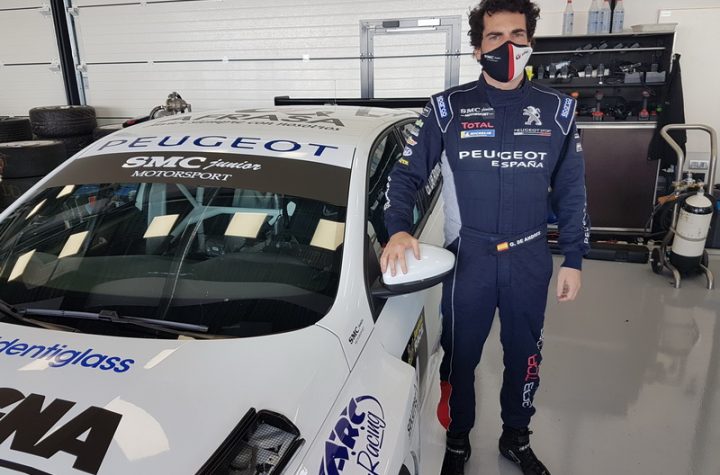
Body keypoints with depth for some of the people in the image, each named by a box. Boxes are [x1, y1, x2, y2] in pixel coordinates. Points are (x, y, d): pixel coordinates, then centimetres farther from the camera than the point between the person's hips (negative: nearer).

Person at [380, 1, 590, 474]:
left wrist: (574, 260, 4)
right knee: (460, 355, 11)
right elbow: (407, 174, -3)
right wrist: (399, 230, -21)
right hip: (468, 257, -2)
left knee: (525, 355, 17)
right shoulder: (447, 108, -5)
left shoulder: (557, 109, 3)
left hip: (531, 258, 3)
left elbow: (571, 191, 7)